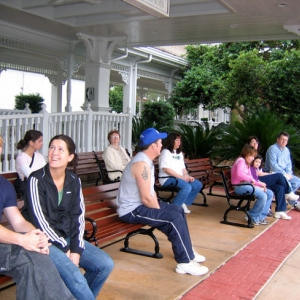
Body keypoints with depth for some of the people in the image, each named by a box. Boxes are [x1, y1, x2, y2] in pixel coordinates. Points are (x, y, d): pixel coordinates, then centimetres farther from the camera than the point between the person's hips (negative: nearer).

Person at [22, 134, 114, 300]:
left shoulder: (74, 180, 4)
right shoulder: (36, 179, -11)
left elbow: (78, 217, 1)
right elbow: (39, 219, -15)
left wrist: (76, 249, -11)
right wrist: (65, 248, -15)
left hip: (68, 237, 6)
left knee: (106, 264, -6)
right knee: (75, 277, -26)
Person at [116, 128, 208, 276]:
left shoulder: (145, 160, 9)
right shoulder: (142, 164, -24)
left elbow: (150, 191, 13)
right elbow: (146, 198, -26)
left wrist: (159, 208, 2)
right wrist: (160, 211, -12)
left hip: (139, 205, 11)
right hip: (132, 210, -11)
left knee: (178, 210, 15)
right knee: (174, 218, -21)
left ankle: (187, 251, 26)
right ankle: (185, 263, -11)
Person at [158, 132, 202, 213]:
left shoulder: (179, 153, 21)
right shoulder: (165, 152, -6)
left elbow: (183, 168, 18)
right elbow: (166, 169, -17)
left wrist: (187, 176, -3)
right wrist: (181, 177, -19)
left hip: (180, 178, 9)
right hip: (167, 178, -9)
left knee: (198, 185, -7)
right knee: (187, 187, -31)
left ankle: (184, 203, 3)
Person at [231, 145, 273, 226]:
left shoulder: (247, 164, 23)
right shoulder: (241, 160, -8)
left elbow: (251, 181, 18)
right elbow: (239, 173, -30)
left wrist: (260, 184, 2)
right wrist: (251, 179, -20)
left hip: (247, 185, 10)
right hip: (240, 186, -10)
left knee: (270, 193, 4)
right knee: (263, 196, -25)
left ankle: (260, 217, 5)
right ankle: (253, 217, -7)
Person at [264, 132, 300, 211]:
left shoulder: (286, 150, 13)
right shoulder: (273, 149, -13)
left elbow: (289, 163, 15)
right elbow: (273, 165, -20)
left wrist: (289, 173, -5)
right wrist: (284, 174, -20)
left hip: (285, 173, 9)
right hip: (273, 173, -8)